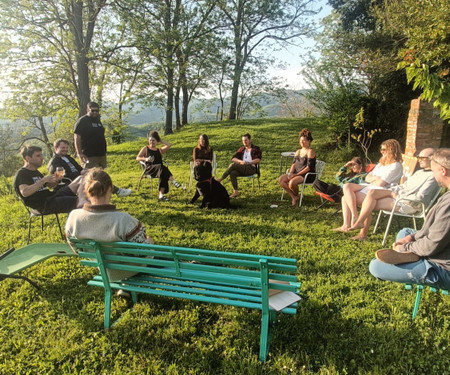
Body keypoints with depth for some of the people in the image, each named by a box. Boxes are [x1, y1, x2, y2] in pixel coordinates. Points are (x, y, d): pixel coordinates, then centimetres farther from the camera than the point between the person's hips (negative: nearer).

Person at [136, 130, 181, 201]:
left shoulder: (160, 150, 27)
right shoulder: (145, 149, 18)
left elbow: (169, 145, 15)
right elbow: (137, 158, 8)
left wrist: (161, 141, 23)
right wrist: (145, 159, -12)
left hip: (160, 168, 3)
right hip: (149, 168, -3)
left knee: (163, 175, -34)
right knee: (161, 167, -38)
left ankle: (161, 195, -39)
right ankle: (173, 181, -47)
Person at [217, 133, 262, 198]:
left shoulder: (256, 149, 10)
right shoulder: (241, 149, 22)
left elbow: (258, 160, -5)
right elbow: (233, 158, 11)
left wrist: (248, 163, -16)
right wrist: (240, 161, -9)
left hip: (251, 168, -5)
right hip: (241, 168, 5)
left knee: (233, 165, -27)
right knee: (232, 173, -31)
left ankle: (221, 179, -22)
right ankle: (235, 192, -31)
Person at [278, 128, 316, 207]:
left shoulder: (310, 152, -7)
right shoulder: (298, 151, 18)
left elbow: (309, 167, -16)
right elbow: (294, 163, 13)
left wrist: (296, 175, -20)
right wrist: (290, 173, -8)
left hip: (308, 175, -8)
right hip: (296, 173, 8)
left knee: (292, 182, -33)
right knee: (281, 179, -14)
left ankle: (297, 195, 1)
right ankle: (294, 197, -8)